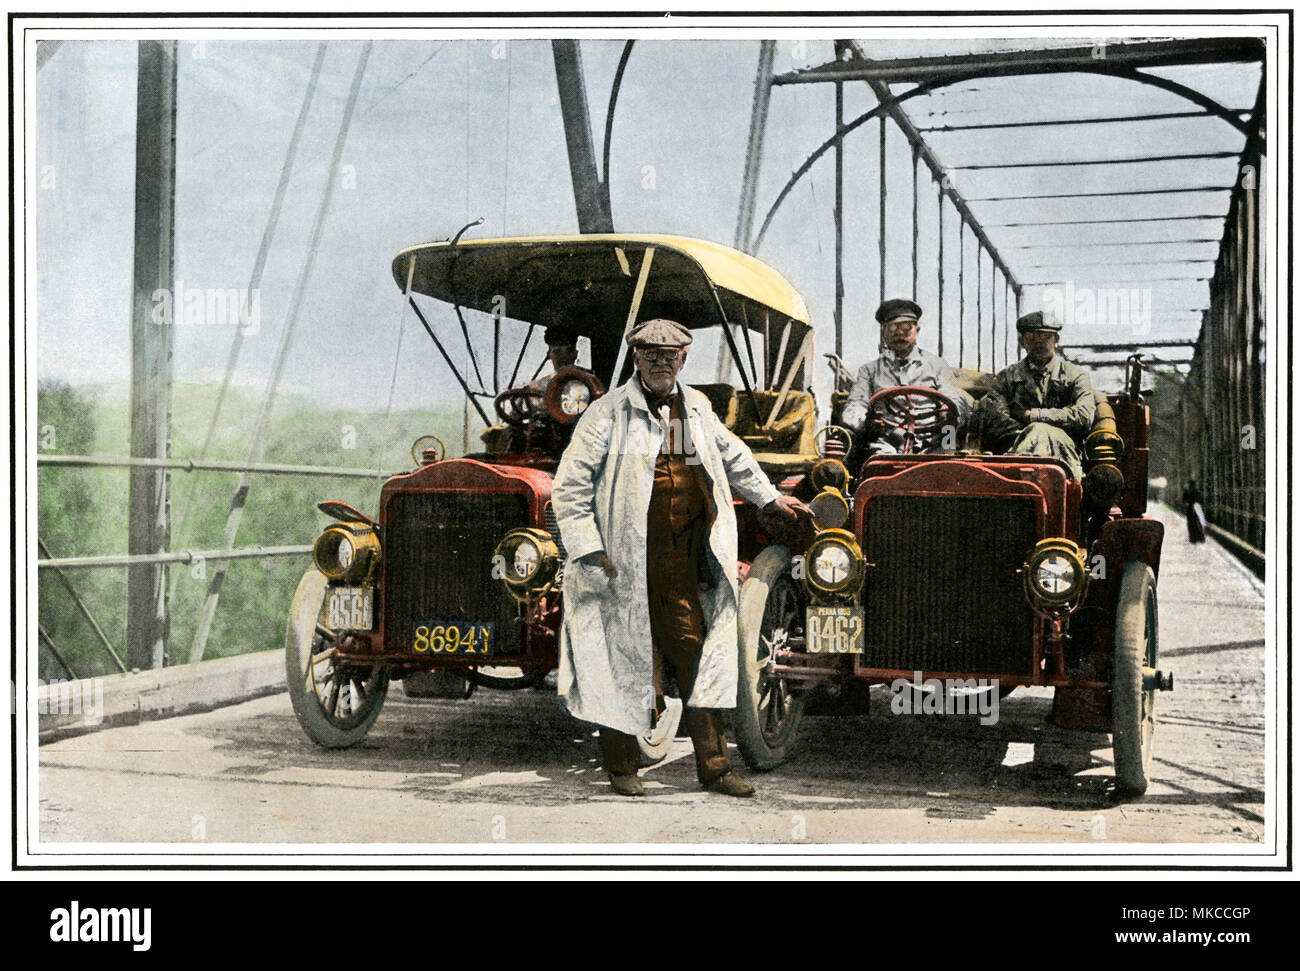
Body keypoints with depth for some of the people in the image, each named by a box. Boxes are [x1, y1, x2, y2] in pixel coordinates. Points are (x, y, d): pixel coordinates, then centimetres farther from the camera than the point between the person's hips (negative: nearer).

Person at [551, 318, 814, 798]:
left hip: (685, 569, 5)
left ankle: (714, 768, 15)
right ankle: (621, 768, 18)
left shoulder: (697, 409, 12)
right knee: (627, 664, 2)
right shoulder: (608, 414, -5)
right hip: (625, 565, -5)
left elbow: (733, 455, 32)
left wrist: (769, 498, 39)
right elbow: (569, 487, -5)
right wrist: (589, 551, -11)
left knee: (698, 658, 6)